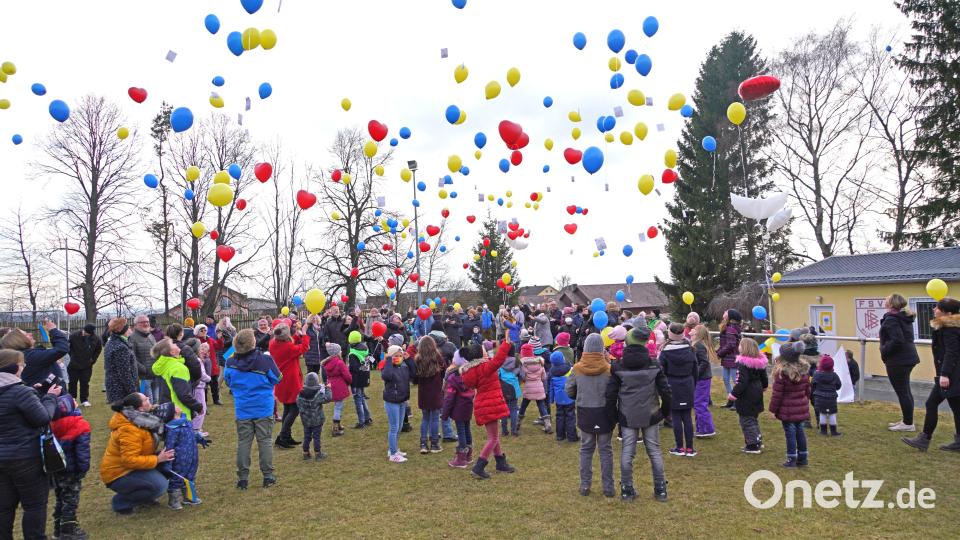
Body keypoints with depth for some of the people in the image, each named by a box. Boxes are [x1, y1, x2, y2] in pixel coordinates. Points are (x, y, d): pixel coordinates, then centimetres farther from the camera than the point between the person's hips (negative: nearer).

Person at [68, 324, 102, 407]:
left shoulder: (96, 339, -12)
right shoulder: (74, 336, -18)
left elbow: (98, 349, 8)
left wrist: (93, 359, 2)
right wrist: (71, 357, -5)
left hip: (87, 366, 1)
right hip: (73, 365, 0)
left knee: (85, 383, 4)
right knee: (72, 383, 9)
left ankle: (84, 400, 13)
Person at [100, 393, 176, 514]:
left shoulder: (139, 418, -1)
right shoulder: (129, 430, -29)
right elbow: (129, 460, -33)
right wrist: (157, 459, -27)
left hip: (130, 467, 9)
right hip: (118, 474, -9)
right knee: (160, 485, -24)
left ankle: (143, 495, 12)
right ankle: (121, 502, -3)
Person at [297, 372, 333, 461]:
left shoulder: (301, 394, -5)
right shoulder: (319, 393, -19)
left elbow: (298, 404, 5)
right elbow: (328, 398, -20)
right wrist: (327, 389, -8)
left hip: (305, 420, 4)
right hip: (317, 420, -4)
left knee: (307, 437, 13)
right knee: (316, 437, 5)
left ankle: (305, 453, 20)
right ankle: (317, 454, 12)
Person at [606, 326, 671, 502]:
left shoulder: (618, 367, -8)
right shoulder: (653, 365, -5)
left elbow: (611, 394, -6)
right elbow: (665, 391, -4)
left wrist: (613, 414, 8)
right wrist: (664, 411, 11)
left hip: (627, 418, -1)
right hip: (651, 416, 1)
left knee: (627, 452, 7)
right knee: (654, 451, 12)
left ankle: (627, 490, 13)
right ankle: (660, 490, 17)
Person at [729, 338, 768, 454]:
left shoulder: (743, 364, -23)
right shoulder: (760, 361, 3)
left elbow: (741, 382, -26)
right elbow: (763, 376, 17)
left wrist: (733, 394, -19)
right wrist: (764, 386, 36)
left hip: (746, 396, -9)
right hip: (757, 392, 9)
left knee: (746, 420, 2)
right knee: (754, 419, 23)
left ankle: (753, 445, 6)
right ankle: (758, 441, 31)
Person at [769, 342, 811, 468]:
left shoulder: (782, 373, -20)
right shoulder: (804, 370, 0)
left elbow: (777, 394, -15)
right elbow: (807, 390, 11)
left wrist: (773, 409, -7)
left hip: (787, 409, -6)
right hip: (801, 407, 6)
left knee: (790, 432, 2)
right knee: (800, 430, 16)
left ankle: (792, 459, 8)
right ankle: (803, 457, 24)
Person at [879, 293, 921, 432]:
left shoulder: (891, 319, -18)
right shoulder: (904, 317, 12)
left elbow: (897, 340, -27)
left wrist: (884, 351, -13)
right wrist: (885, 351, 16)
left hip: (897, 360, -10)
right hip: (907, 357, 10)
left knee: (902, 392, -3)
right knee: (905, 391, 17)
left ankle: (908, 423, 3)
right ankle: (906, 420, 26)